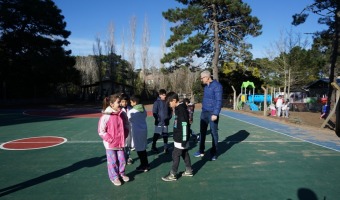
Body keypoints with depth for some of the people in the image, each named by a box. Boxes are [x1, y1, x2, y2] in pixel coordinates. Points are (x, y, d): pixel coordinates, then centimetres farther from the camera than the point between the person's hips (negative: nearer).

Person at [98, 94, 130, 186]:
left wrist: (124, 136, 3)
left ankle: (122, 173, 37)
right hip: (110, 144, -5)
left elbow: (126, 126, 13)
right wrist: (110, 139, -14)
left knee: (122, 160, 14)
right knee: (112, 161, 8)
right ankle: (114, 177, 28)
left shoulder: (122, 114, -2)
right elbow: (101, 131, -14)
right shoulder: (105, 116, -19)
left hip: (120, 143, 5)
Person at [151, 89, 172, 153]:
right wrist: (158, 118, -16)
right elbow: (154, 112, -11)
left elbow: (170, 111, 14)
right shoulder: (157, 102, -8)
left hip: (166, 122, 4)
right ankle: (153, 146, 20)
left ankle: (166, 147, 19)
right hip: (159, 122, -4)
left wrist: (169, 117, 3)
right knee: (156, 135, 3)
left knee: (165, 135, 9)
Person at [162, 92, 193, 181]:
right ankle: (189, 171, 32)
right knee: (184, 154, 18)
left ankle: (173, 175, 9)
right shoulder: (178, 108, 9)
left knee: (175, 155, -1)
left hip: (181, 139, -10)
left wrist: (184, 140, -22)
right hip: (179, 138, 10)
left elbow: (184, 125, -24)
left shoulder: (182, 110, -22)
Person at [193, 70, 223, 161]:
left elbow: (218, 101, -17)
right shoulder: (206, 86, 13)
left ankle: (214, 153, 15)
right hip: (204, 112, 8)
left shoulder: (217, 86, -12)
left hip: (212, 113, -8)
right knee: (202, 131, 11)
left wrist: (215, 114, -22)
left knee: (214, 133, 4)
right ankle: (201, 151, 23)